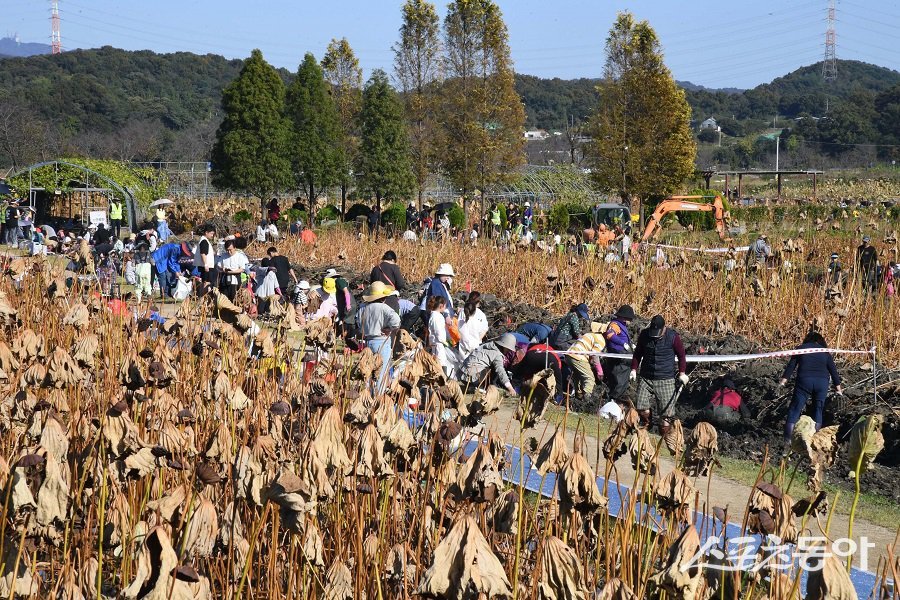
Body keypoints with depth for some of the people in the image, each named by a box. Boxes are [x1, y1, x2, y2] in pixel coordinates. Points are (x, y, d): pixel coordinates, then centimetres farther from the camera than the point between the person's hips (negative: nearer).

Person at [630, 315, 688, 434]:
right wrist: (634, 369, 5)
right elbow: (637, 353, 14)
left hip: (666, 379, -2)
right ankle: (647, 423, 24)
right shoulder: (644, 335, 0)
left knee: (666, 409, -5)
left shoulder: (673, 336, -7)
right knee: (641, 407, -6)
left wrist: (682, 373, 0)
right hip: (646, 378, 2)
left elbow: (681, 355, 5)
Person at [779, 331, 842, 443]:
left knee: (794, 409, -1)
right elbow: (833, 370, 15)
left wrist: (783, 380, 5)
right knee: (818, 411, 14)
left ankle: (788, 440, -10)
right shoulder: (825, 353, 15)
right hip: (822, 382, 2)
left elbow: (791, 365, 5)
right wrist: (838, 387, 20)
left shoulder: (801, 349, 10)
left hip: (804, 381, -2)